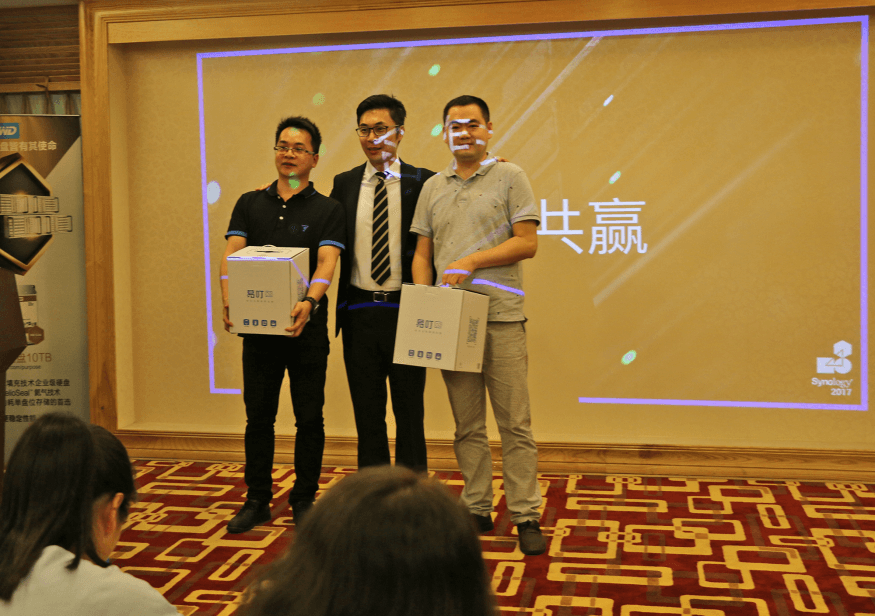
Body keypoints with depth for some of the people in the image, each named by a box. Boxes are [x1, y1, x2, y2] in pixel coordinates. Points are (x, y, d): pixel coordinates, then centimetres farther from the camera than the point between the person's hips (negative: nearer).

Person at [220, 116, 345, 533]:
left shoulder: (327, 209, 2)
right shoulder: (250, 204, 10)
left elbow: (327, 261, -12)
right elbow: (232, 254, -1)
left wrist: (308, 302, -32)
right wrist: (230, 303, -19)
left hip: (307, 326, -2)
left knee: (309, 417, 4)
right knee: (258, 415, 8)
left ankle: (304, 499, 18)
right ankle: (257, 501, 19)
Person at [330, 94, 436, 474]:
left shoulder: (422, 182, -1)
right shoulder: (344, 183, 9)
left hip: (406, 310, -3)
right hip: (359, 311, 3)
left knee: (409, 410, 6)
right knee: (367, 412, 11)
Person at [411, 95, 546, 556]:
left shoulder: (509, 177, 3)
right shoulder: (433, 188, 16)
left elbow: (527, 242, -4)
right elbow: (422, 253, 14)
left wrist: (473, 261, -13)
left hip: (500, 315, -4)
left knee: (514, 422, -3)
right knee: (467, 425, 9)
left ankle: (526, 517, 4)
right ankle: (477, 510, 19)